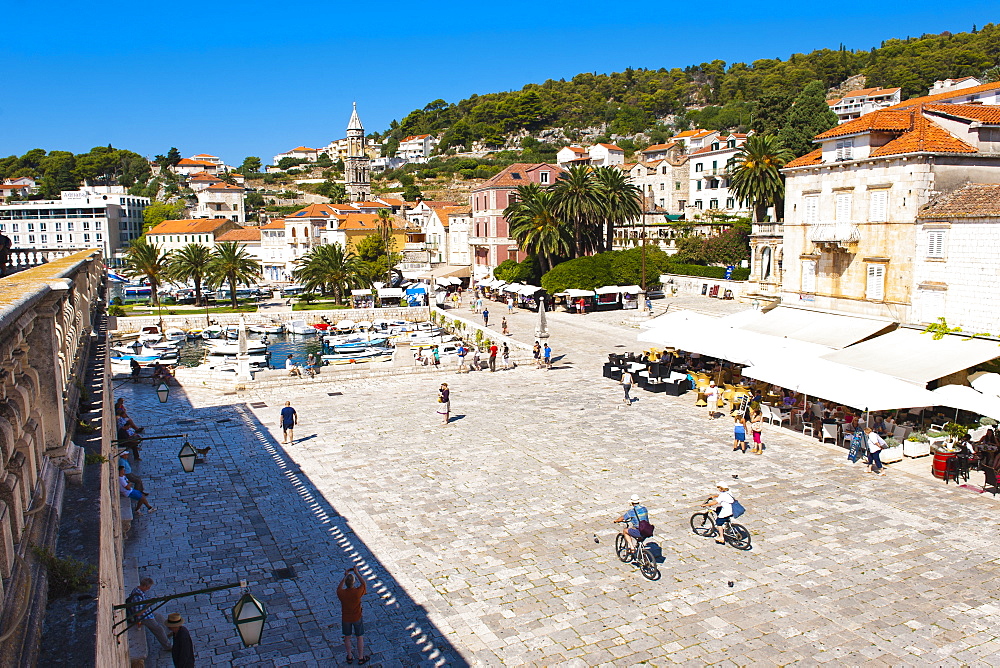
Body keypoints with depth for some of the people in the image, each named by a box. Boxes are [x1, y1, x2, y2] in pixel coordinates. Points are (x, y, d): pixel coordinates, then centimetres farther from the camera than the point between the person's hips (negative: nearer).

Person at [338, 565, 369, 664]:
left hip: (345, 618, 1)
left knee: (347, 637, 22)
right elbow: (363, 584, -7)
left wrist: (345, 576, 3)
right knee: (359, 637, 18)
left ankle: (350, 657, 38)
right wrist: (357, 573, -4)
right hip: (357, 618, -1)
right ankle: (361, 658, 31)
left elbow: (339, 587, 1)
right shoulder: (357, 592, -30)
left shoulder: (341, 593, -26)